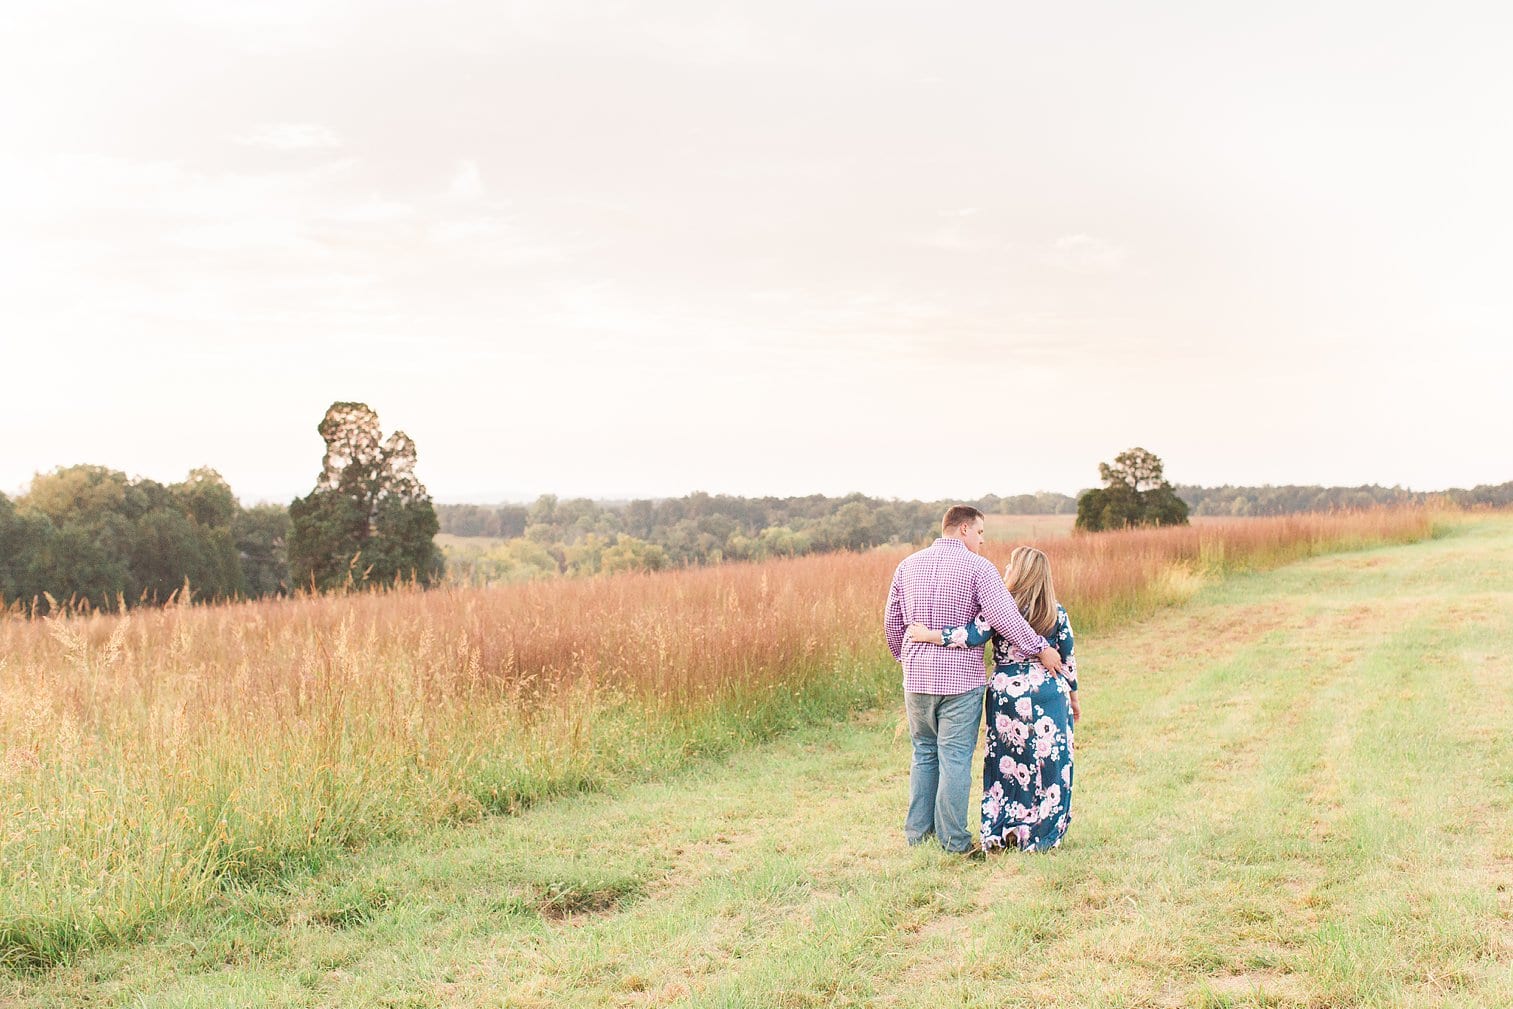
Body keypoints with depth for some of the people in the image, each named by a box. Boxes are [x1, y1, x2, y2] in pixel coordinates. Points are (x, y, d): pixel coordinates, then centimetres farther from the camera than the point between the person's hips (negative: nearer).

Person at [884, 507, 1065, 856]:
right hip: (960, 677, -5)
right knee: (955, 758, 0)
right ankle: (953, 840, 4)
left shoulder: (908, 565, 8)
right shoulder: (977, 566, -8)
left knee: (924, 754, 16)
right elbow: (1003, 616, -17)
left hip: (917, 677, 5)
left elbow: (892, 621, 15)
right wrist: (1040, 648, -8)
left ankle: (917, 832, 19)